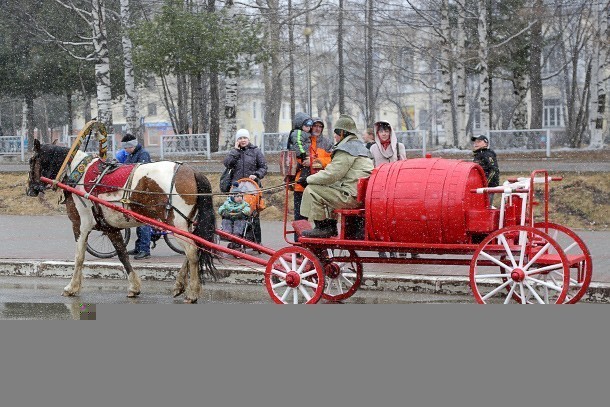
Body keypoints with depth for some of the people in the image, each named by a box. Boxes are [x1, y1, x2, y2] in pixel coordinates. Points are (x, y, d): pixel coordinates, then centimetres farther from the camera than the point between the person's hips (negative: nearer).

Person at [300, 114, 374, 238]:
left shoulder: (346, 150, -12)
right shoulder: (359, 146, 22)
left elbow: (331, 175, -17)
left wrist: (308, 180, -5)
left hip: (351, 196, -11)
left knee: (311, 191, -10)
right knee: (327, 191, 32)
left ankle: (322, 227, -8)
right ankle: (331, 226, 27)